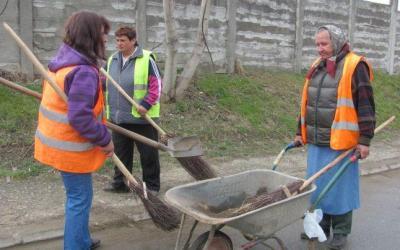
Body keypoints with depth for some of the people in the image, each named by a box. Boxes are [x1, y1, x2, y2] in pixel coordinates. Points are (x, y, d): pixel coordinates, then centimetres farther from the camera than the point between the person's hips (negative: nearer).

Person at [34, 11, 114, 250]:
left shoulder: (63, 60, 7)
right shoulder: (84, 71, -24)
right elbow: (80, 118, -29)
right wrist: (105, 140, -16)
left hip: (58, 141, 10)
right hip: (71, 147, -10)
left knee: (77, 196, 22)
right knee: (80, 199, 3)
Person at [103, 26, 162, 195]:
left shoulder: (146, 59, -10)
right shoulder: (112, 60, 9)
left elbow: (156, 85, -11)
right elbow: (105, 84, 18)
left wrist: (146, 104, -19)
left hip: (142, 117, -6)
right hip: (118, 117, 6)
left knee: (148, 153, 5)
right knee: (121, 152, 14)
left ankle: (152, 185, 18)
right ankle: (120, 183, 28)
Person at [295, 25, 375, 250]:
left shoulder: (355, 67, -8)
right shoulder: (317, 67, 13)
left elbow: (366, 106, -10)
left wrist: (365, 140, -13)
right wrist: (301, 132, 19)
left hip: (341, 142, -6)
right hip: (317, 142, 6)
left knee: (340, 187, 5)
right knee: (317, 185, 14)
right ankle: (321, 226, 30)